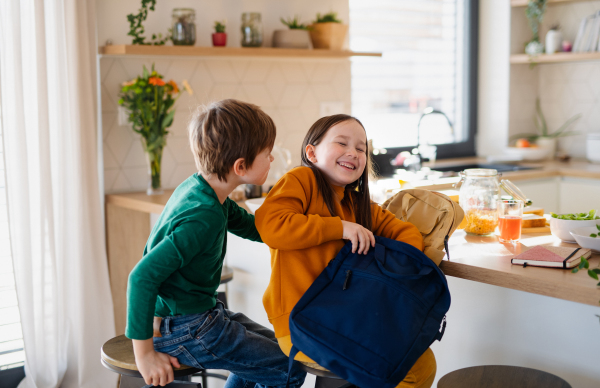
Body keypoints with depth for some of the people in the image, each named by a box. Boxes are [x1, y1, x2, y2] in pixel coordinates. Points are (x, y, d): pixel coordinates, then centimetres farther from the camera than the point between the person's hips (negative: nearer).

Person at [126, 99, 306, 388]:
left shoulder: (199, 188, -1)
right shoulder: (203, 218, -30)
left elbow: (253, 227, 12)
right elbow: (143, 276, -33)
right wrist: (144, 352, -26)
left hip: (200, 310, 9)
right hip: (182, 329, -9)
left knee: (268, 347, 25)